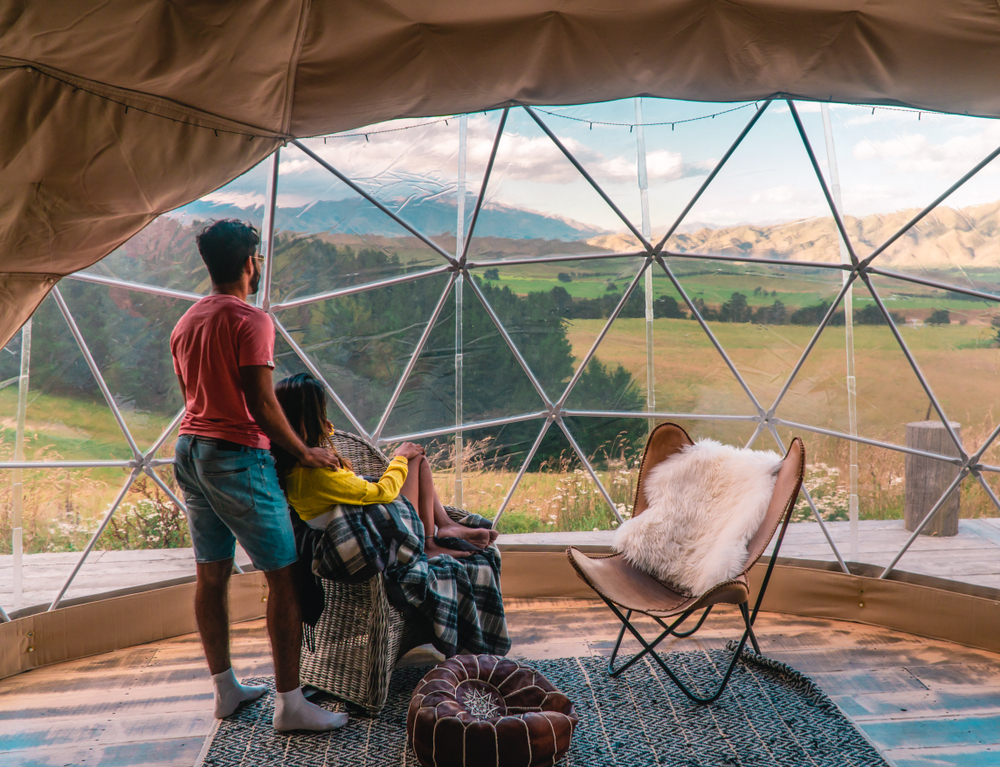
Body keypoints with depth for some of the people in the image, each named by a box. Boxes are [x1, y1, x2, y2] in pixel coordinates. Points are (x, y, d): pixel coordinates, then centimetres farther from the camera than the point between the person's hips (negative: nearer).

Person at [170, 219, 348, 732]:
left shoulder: (185, 323, 14)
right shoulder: (250, 320, -13)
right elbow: (262, 405, -18)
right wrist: (303, 452, -7)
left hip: (189, 452, 9)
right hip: (237, 457, -9)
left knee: (211, 574, 15)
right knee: (284, 578, -2)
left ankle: (224, 688, 27)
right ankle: (289, 703, 3)